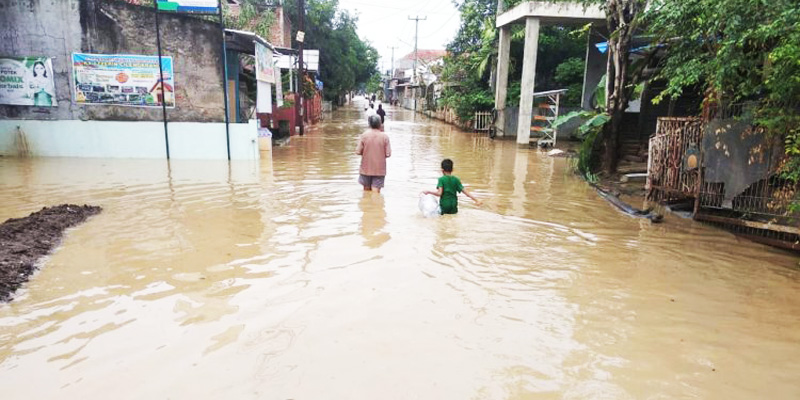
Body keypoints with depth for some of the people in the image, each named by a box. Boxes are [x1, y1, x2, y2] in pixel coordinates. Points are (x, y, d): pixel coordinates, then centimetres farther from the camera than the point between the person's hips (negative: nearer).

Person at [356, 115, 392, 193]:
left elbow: (358, 152, -8)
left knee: (366, 190, 18)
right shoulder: (385, 137, -8)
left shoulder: (364, 135, -7)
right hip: (379, 169, -1)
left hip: (366, 169, 1)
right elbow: (388, 154, -9)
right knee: (376, 191, 2)